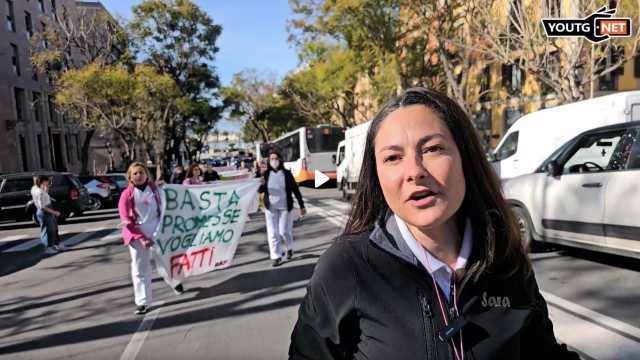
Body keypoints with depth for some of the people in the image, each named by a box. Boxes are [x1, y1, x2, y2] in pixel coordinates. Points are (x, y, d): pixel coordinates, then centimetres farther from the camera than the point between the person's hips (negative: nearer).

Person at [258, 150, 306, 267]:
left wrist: (301, 205, 3)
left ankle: (290, 248, 31)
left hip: (285, 207, -1)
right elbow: (260, 191, 1)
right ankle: (276, 257, 12)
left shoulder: (287, 173, -1)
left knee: (284, 231, 1)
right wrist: (262, 185, -22)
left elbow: (295, 189, 2)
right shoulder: (266, 174, 2)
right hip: (270, 208, 2)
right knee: (273, 233, 1)